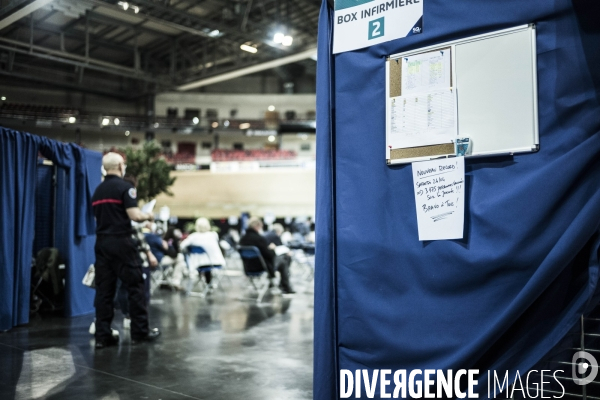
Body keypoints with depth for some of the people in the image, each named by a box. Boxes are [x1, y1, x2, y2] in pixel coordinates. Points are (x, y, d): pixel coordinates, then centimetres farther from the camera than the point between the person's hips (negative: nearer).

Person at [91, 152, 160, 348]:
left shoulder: (98, 190, 14)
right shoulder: (124, 187, -9)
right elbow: (134, 215, -18)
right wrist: (147, 216, 1)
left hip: (102, 242, 7)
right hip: (121, 242, -7)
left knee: (103, 289, 6)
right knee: (135, 286, 3)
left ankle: (102, 335, 6)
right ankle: (140, 331, 8)